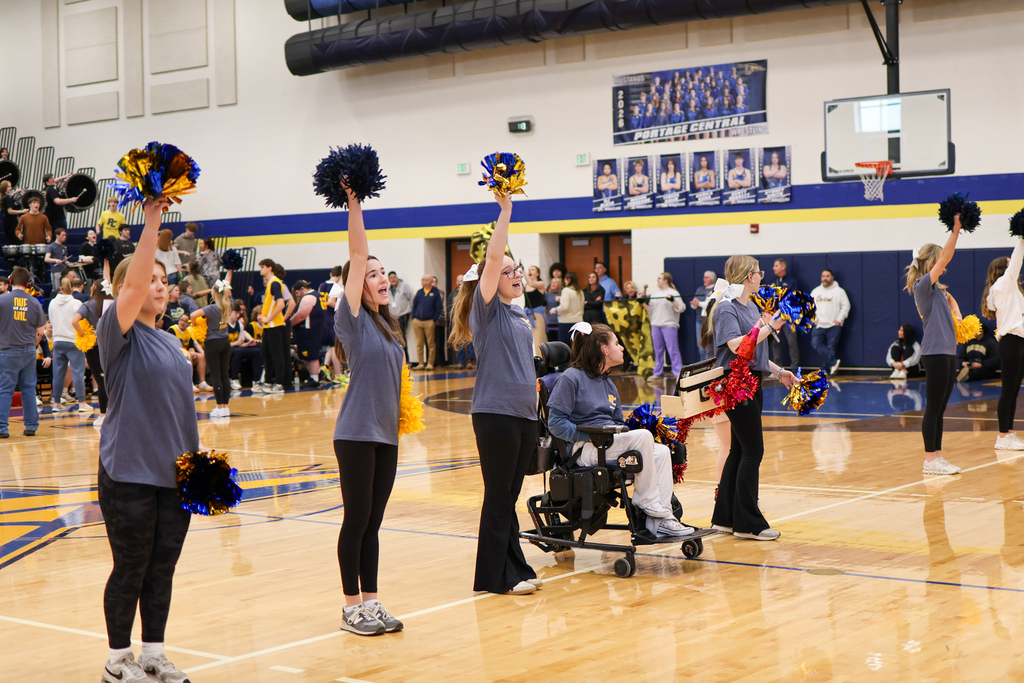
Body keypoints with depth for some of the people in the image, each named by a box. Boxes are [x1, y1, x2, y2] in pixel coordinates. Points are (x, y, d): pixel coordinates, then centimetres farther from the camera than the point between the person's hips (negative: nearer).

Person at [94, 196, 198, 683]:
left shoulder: (171, 343, 13)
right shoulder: (119, 335, -8)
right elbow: (133, 282, -25)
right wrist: (152, 222, -30)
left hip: (174, 475, 6)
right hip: (129, 474, -6)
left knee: (163, 567, 11)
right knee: (130, 570, 2)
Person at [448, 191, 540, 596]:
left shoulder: (519, 316, 16)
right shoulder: (487, 309, -6)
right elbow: (493, 258, -18)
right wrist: (505, 210, -20)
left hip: (524, 414, 7)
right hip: (495, 414, -7)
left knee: (509, 496, 12)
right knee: (498, 496, -2)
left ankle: (515, 570, 18)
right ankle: (496, 576, 5)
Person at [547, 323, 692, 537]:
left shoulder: (608, 384, 23)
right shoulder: (571, 377, -3)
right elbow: (555, 422, -10)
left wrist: (620, 433, 1)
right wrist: (588, 435, -20)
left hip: (611, 444, 9)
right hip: (584, 449, -9)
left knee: (661, 452, -12)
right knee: (642, 436, -27)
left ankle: (660, 519, -18)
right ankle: (647, 501, -15)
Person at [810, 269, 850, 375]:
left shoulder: (839, 291, 3)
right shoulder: (815, 291, 16)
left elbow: (846, 306, 0)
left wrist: (839, 320, -7)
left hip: (833, 326, -3)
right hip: (819, 325, 4)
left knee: (830, 348, -6)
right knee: (815, 344, -16)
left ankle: (825, 369, 1)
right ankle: (833, 362, -16)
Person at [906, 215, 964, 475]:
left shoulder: (938, 288, 16)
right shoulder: (922, 285, -10)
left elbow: (950, 300, 38)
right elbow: (945, 258, -19)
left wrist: (958, 317, 18)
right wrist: (956, 229, -20)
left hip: (948, 353, 9)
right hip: (935, 354, -9)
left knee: (940, 409, 11)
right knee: (933, 409, -4)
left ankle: (937, 456, 16)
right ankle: (930, 459, 0)